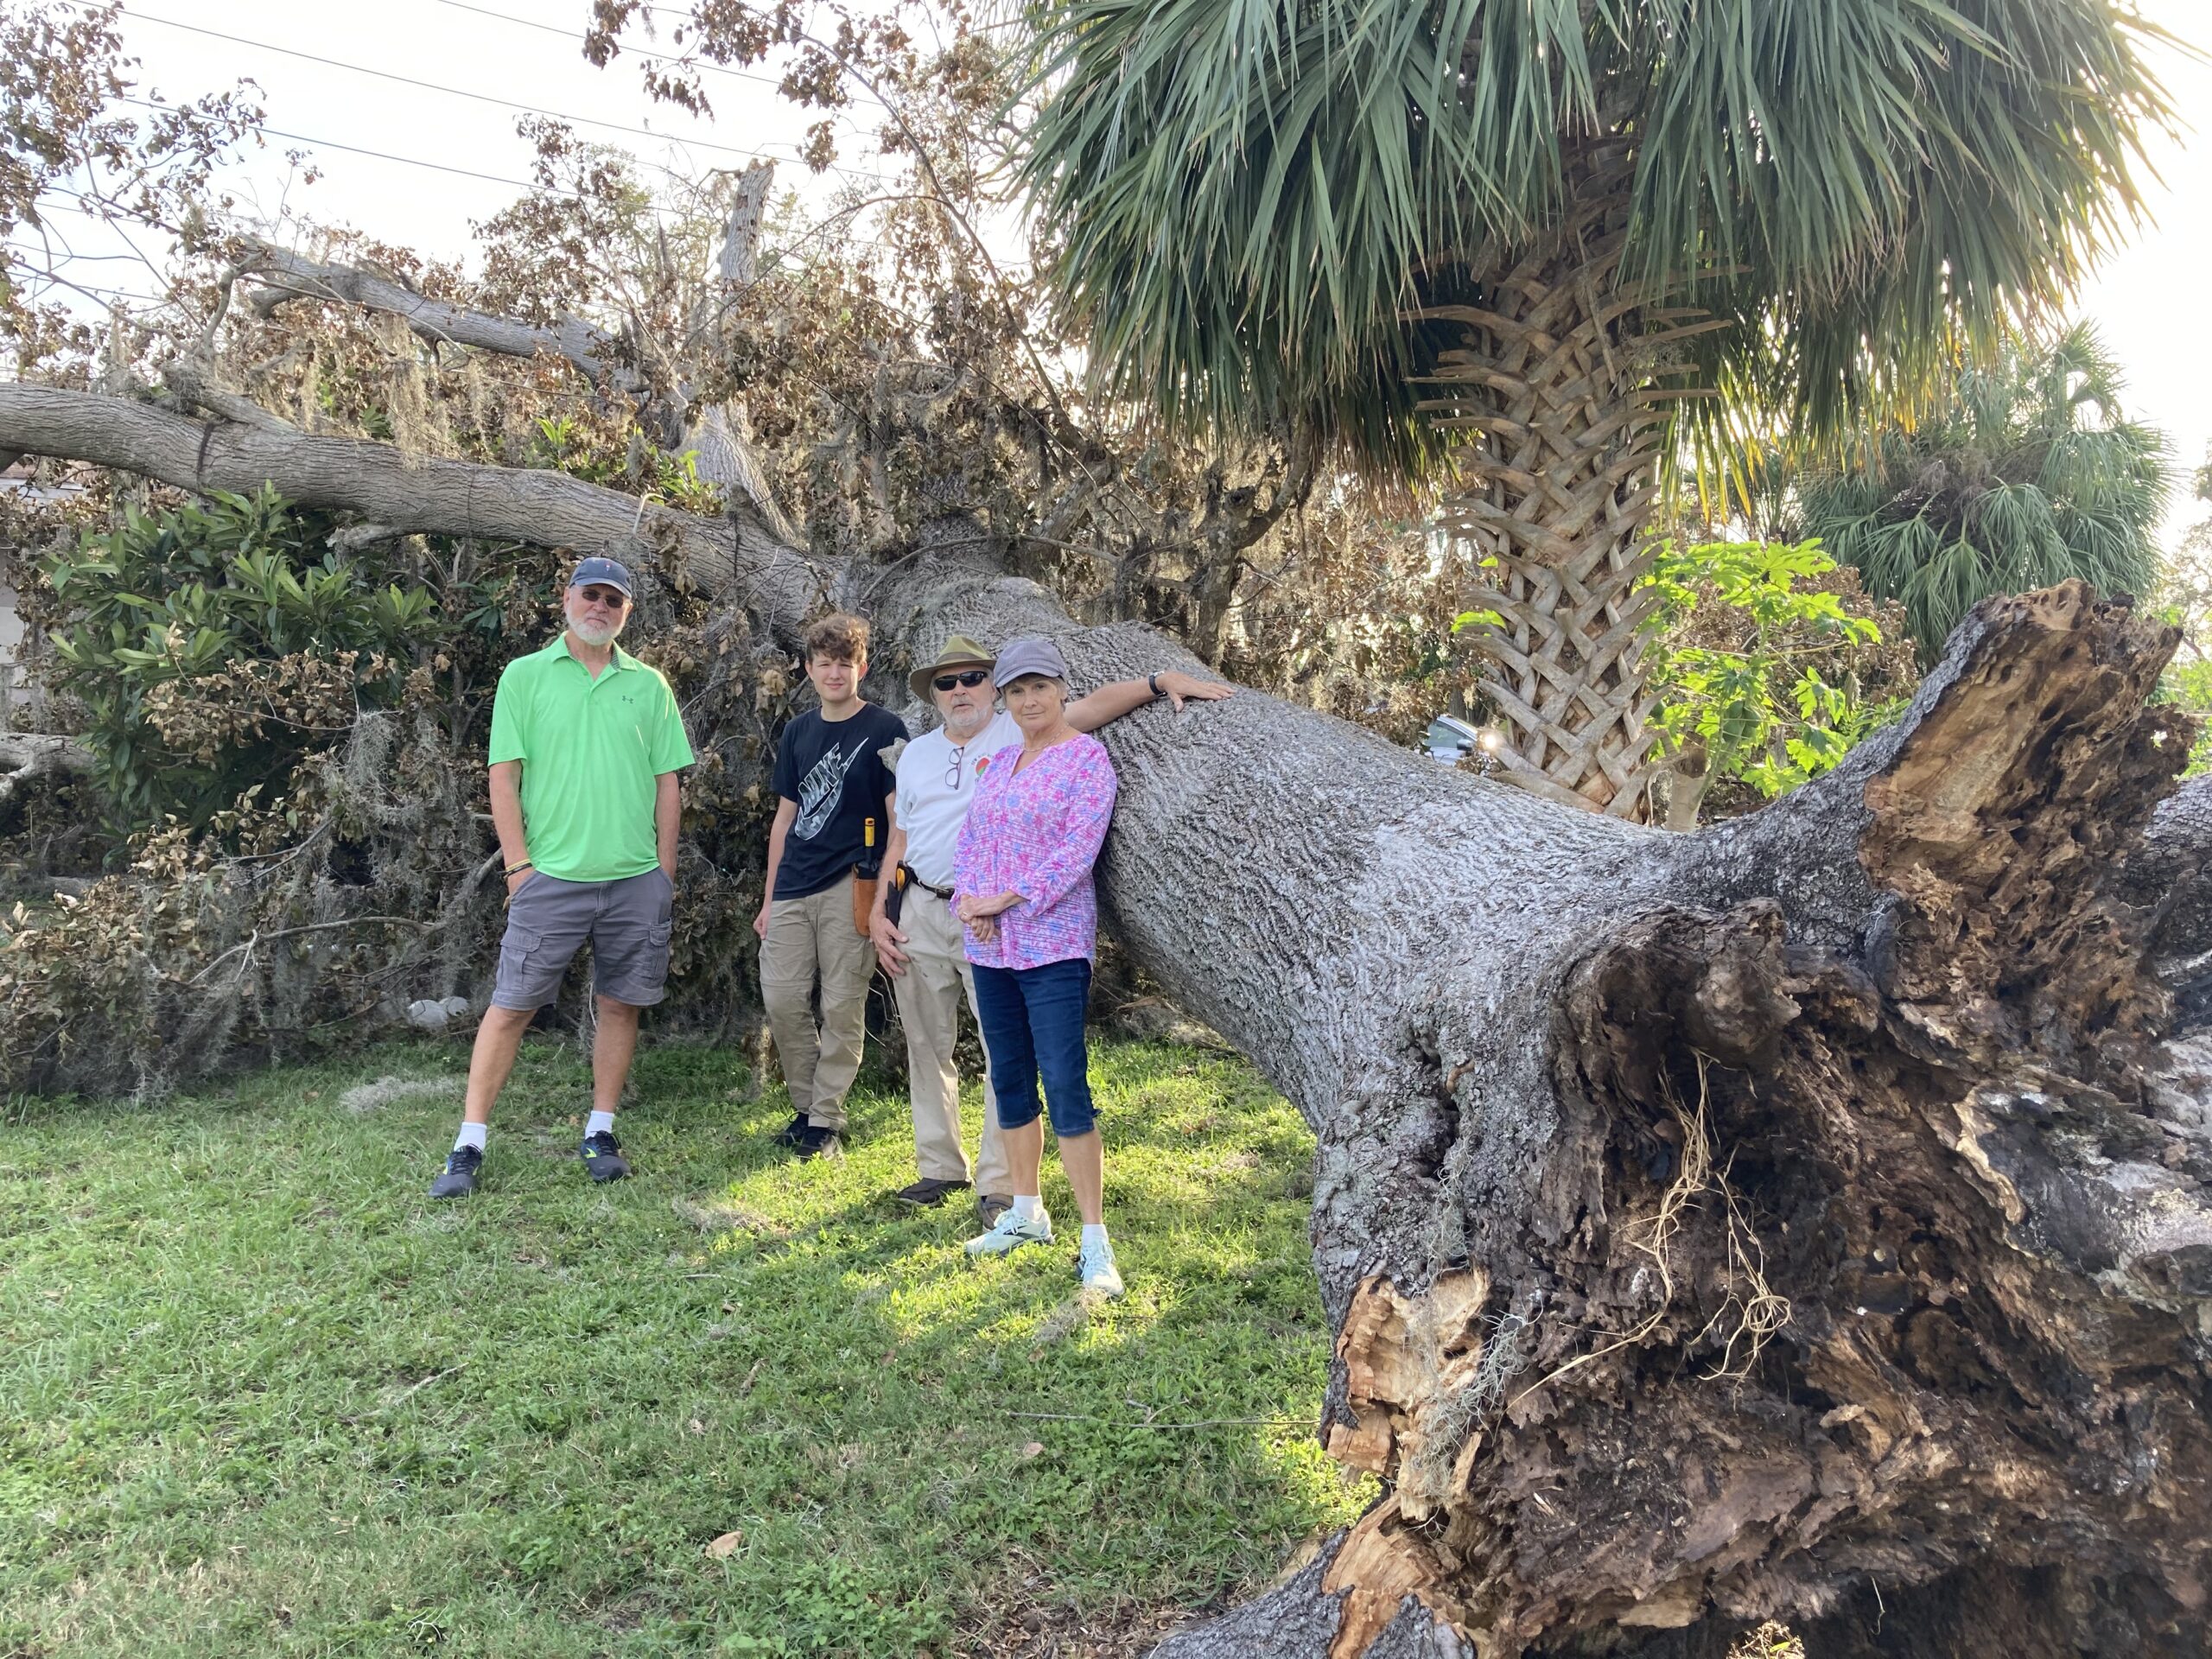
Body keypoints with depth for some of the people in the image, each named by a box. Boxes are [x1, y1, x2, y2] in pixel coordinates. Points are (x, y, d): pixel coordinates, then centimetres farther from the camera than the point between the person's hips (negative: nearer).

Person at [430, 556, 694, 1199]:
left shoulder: (649, 686, 9)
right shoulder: (525, 676, 3)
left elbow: (666, 782, 9)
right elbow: (503, 777, 0)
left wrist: (664, 872, 5)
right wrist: (518, 865, -6)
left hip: (636, 880, 3)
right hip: (551, 877, -2)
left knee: (621, 1004, 8)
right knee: (510, 1006, 0)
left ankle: (599, 1134, 21)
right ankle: (468, 1146, 8)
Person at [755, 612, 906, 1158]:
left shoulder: (884, 730, -1)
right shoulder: (798, 731, 15)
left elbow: (900, 817, -3)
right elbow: (786, 815, 18)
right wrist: (769, 899, 16)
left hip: (851, 888, -5)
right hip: (794, 888, 5)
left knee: (842, 1007, -1)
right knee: (782, 1000, 2)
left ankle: (827, 1119, 10)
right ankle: (806, 1104, 19)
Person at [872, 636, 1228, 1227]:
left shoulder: (1020, 732, -1)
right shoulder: (916, 755, 14)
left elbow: (1091, 706, -14)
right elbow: (900, 841, 16)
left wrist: (1161, 681, -28)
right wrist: (878, 914, 9)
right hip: (920, 914, 5)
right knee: (926, 1046, 11)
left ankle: (998, 1185, 3)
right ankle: (940, 1167, 24)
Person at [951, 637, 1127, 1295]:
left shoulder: (1087, 757, -6)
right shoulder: (998, 764, 16)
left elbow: (1078, 849, -14)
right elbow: (971, 838, 14)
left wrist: (1007, 899, -15)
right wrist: (969, 899, -5)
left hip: (1053, 946, -7)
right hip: (988, 946, 7)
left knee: (1065, 1087, -10)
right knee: (1010, 1082, 13)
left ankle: (1095, 1241, -4)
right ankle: (1026, 1214, 28)